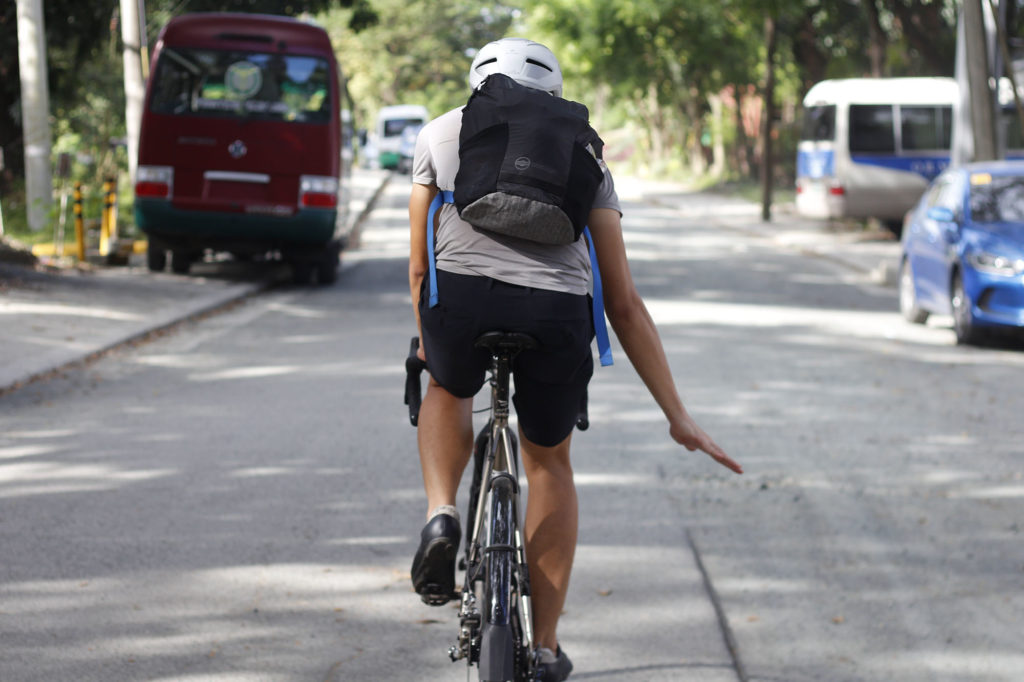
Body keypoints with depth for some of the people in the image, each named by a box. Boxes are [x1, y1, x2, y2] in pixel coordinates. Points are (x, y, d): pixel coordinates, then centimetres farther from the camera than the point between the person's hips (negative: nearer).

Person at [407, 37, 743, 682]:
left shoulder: (444, 131, 26)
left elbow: (420, 266, 28)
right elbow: (625, 305, 22)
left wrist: (428, 344, 46)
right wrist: (677, 416, 24)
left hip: (461, 296, -1)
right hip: (558, 313, 1)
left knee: (448, 392, 36)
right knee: (549, 464, 27)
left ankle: (442, 516, 11)